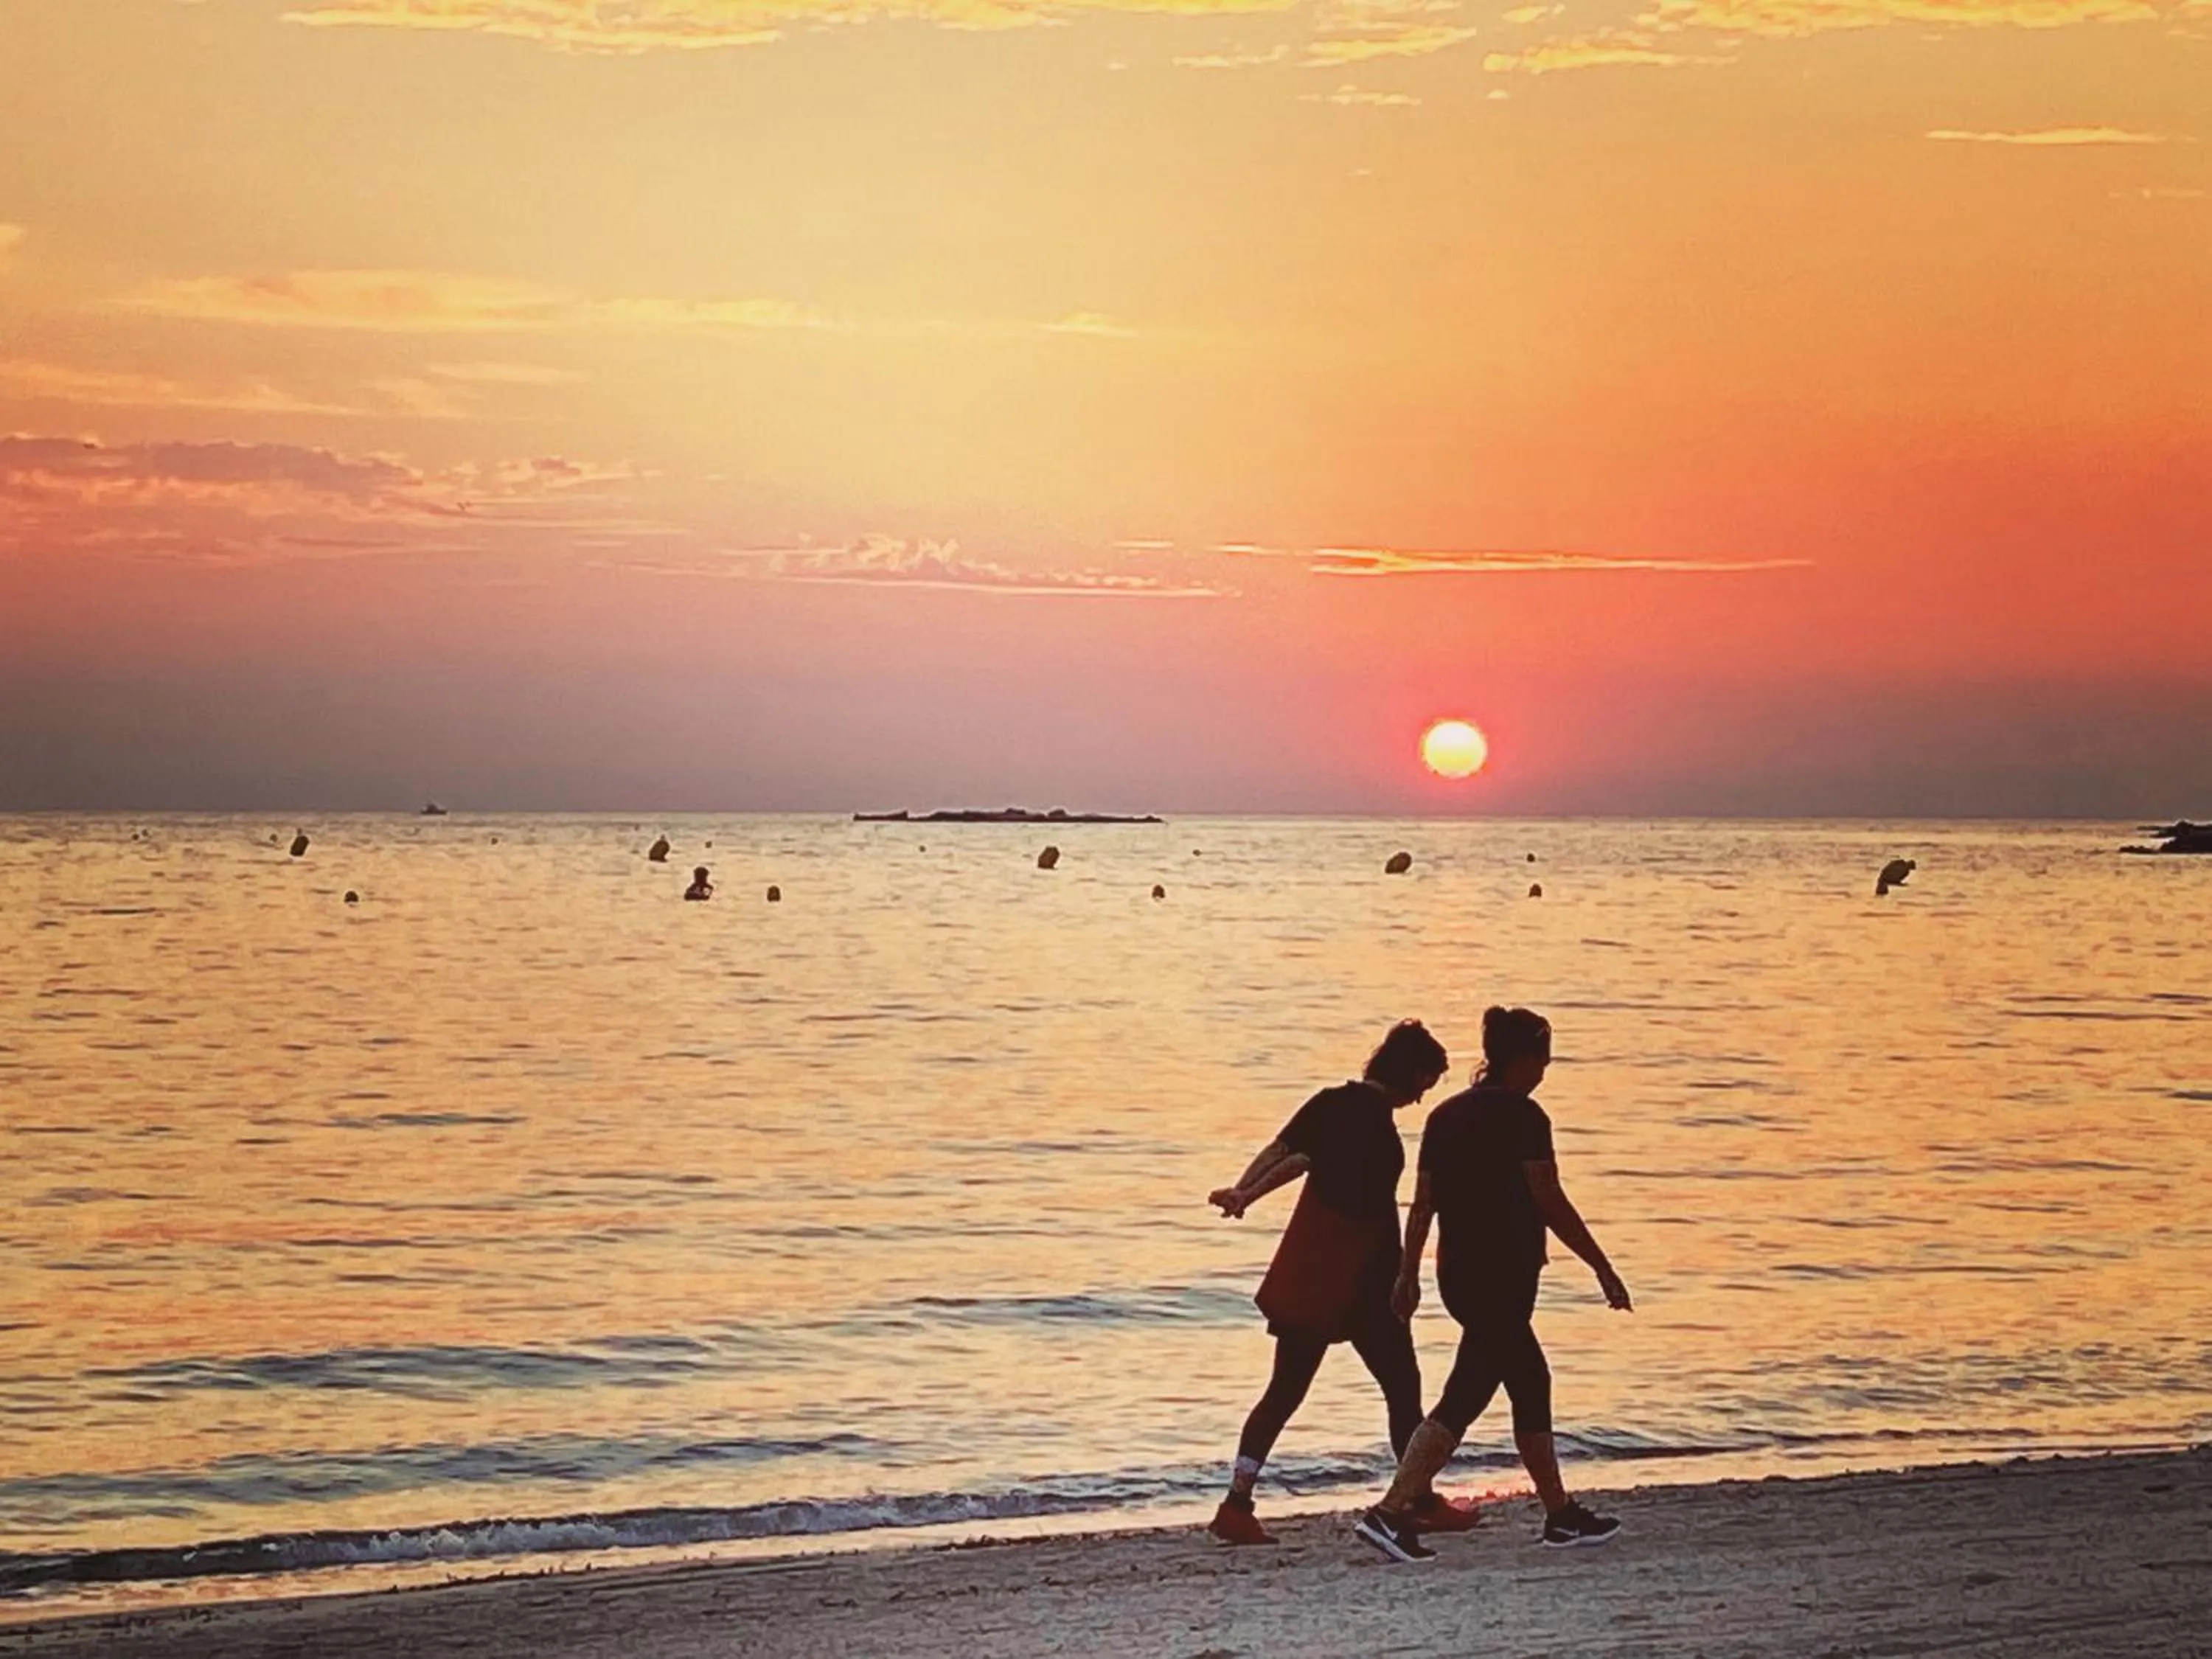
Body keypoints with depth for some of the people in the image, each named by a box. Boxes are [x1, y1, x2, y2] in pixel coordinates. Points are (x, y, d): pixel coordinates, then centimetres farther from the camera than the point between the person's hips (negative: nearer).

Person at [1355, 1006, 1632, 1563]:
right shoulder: (1521, 1115, -11)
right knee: (1464, 1399, -8)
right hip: (1503, 1275, -9)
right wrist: (1603, 1268, -7)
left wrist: (1408, 1276, 14)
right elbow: (1550, 1203, -13)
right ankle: (1392, 1511, -15)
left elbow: (1422, 1203, 10)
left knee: (1531, 1385, 18)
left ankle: (1561, 1513, 26)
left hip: (1458, 1274, 9)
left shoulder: (1446, 1115, 11)